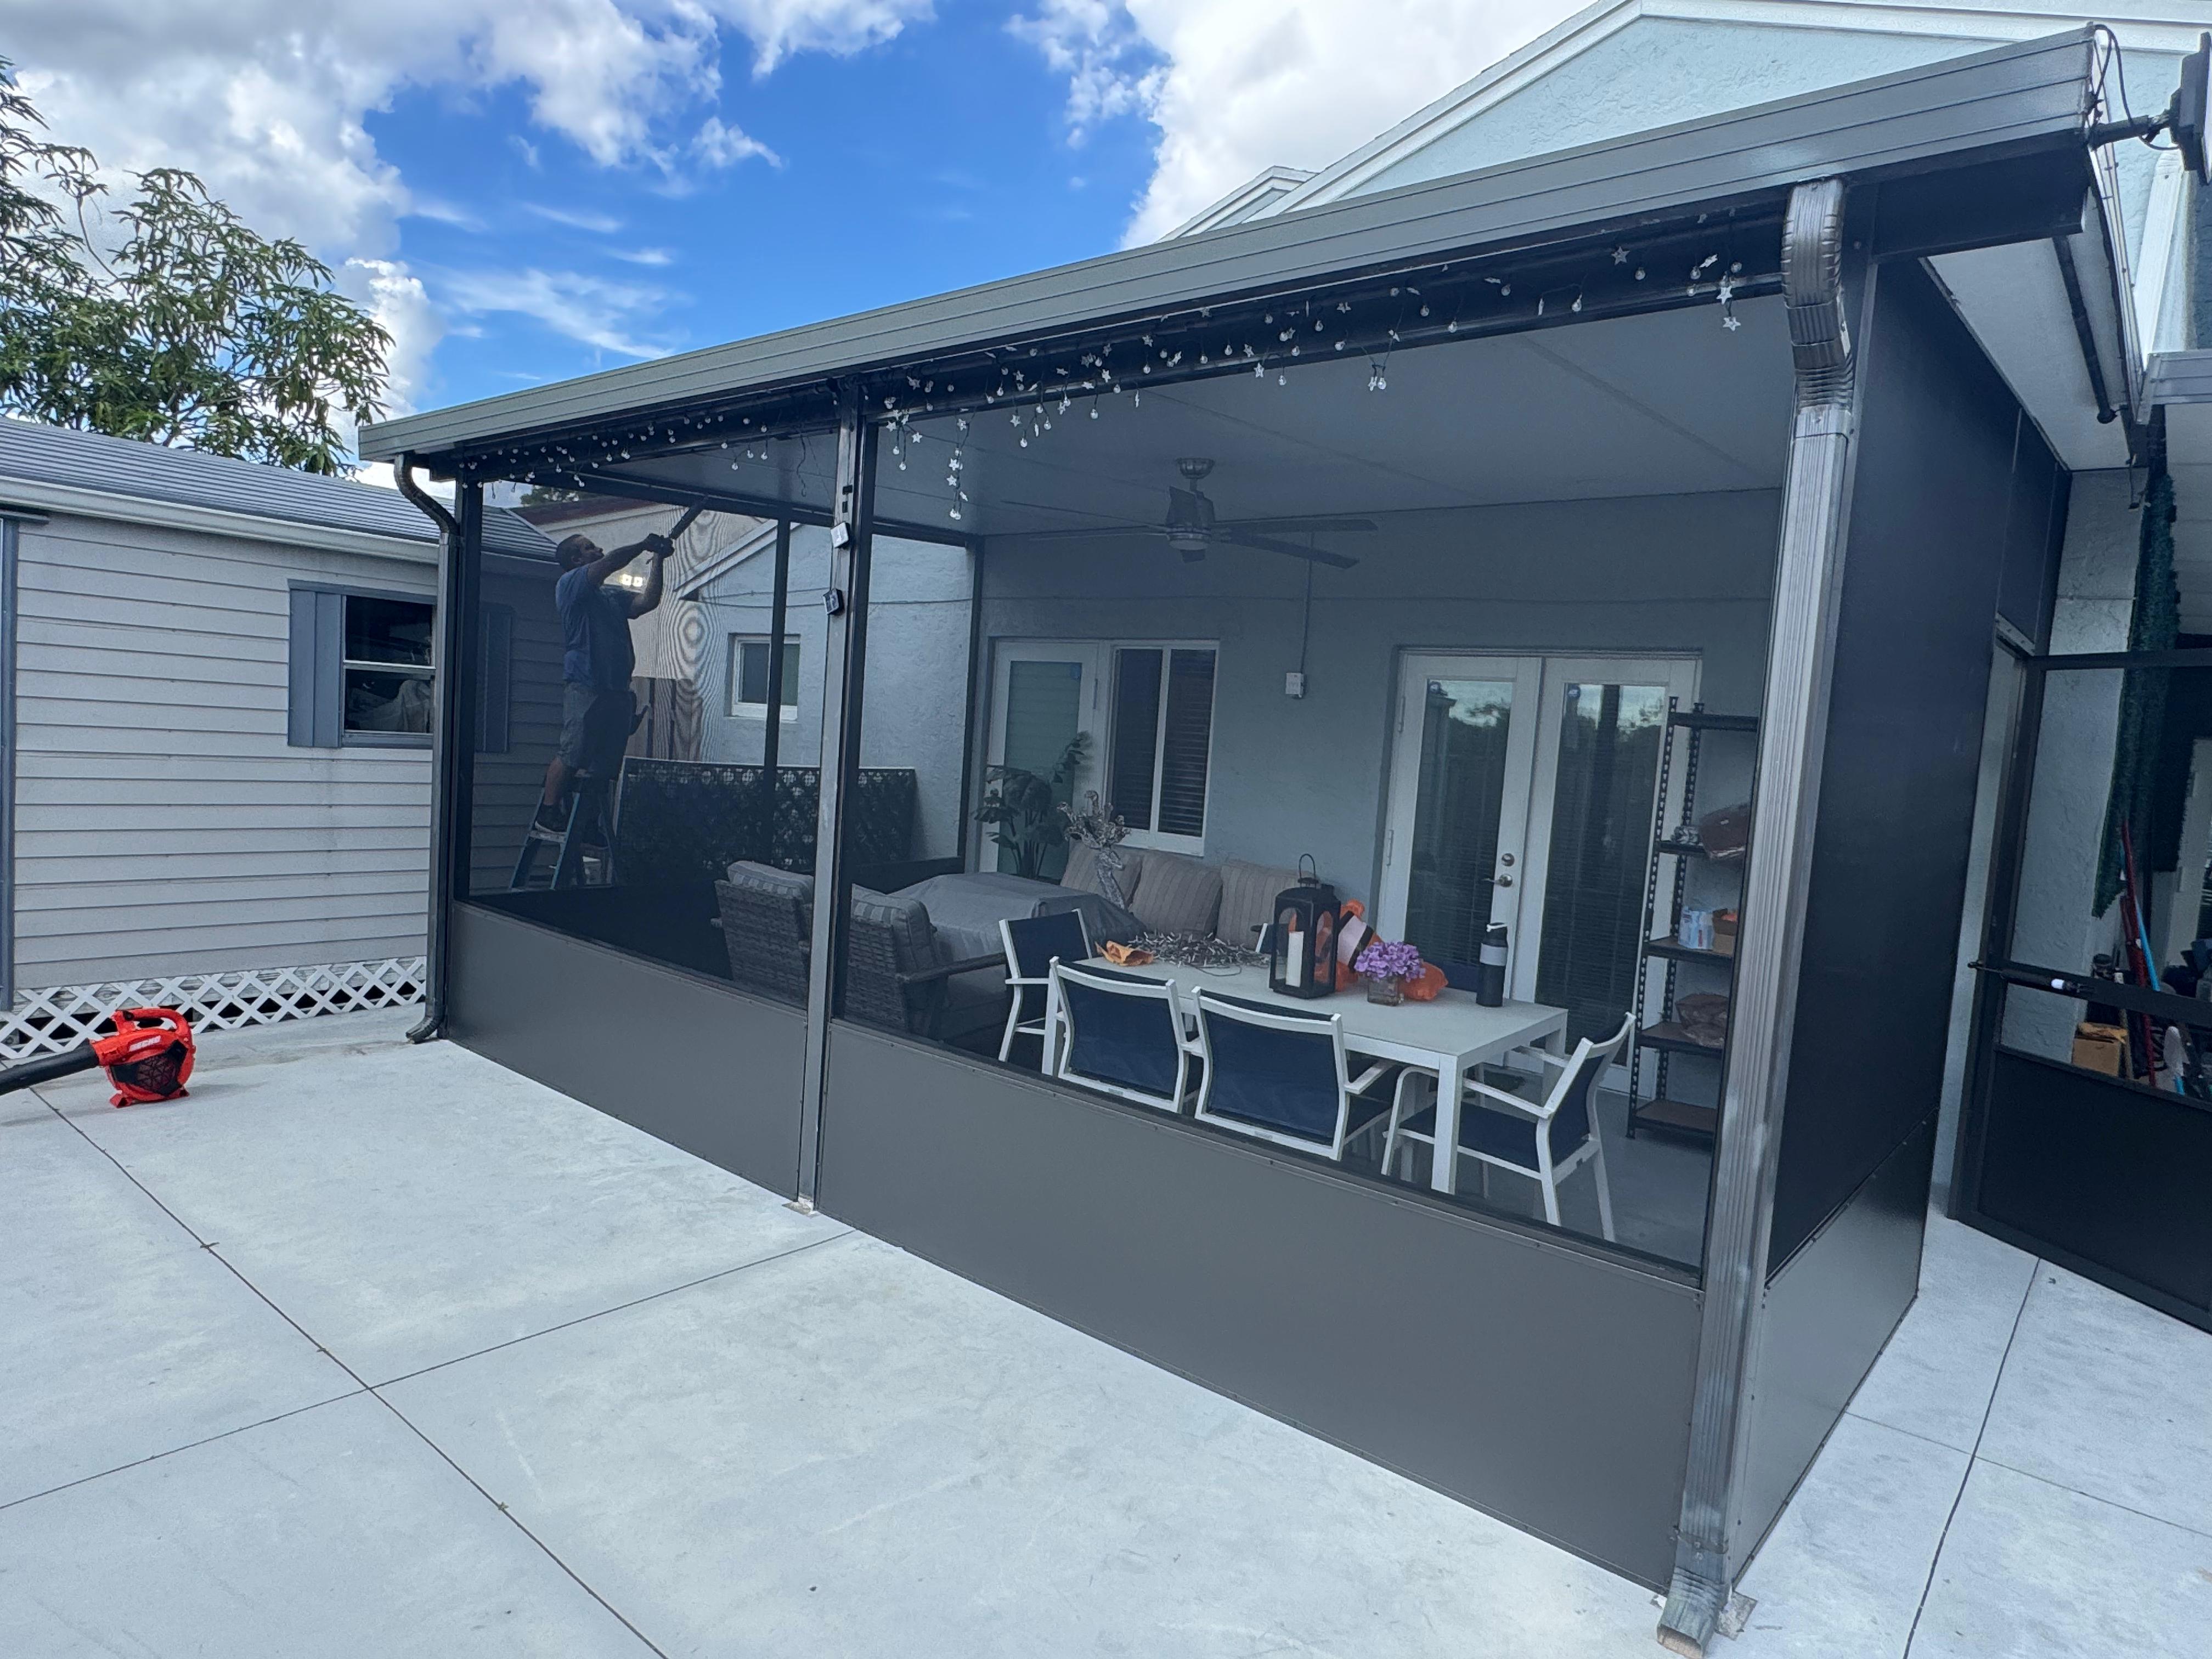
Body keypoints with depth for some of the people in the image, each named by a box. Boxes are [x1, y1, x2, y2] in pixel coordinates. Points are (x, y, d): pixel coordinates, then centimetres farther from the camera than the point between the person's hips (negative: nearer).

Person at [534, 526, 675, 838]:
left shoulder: (614, 596, 27)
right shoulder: (570, 583, 5)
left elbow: (648, 601, 13)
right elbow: (610, 562, -9)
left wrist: (657, 561, 9)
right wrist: (644, 545, -1)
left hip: (617, 690, 7)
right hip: (584, 684, -7)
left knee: (606, 766, 3)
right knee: (572, 756, -11)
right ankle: (547, 815, -3)